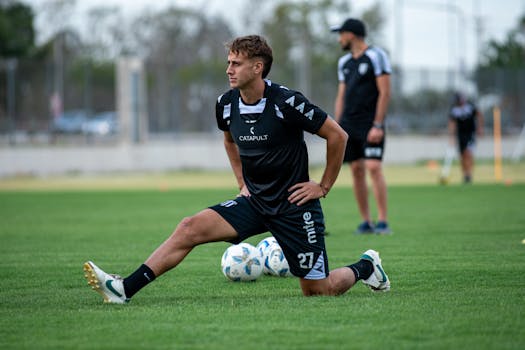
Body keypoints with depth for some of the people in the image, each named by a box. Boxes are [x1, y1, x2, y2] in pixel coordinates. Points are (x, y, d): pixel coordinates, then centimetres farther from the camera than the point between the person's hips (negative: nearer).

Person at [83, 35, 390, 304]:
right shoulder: (226, 104, -1)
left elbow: (338, 136, -11)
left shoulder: (286, 102, -19)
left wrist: (324, 187, -7)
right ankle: (124, 289, -19)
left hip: (293, 205, -5)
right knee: (191, 228, -14)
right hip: (254, 202, 5)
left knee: (319, 291, -2)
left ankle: (365, 267, 29)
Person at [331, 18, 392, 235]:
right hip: (348, 124, 7)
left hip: (370, 125, -7)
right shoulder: (344, 62, 16)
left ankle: (382, 221, -14)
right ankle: (366, 221, 7)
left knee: (374, 168, -15)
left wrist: (377, 125, -16)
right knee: (356, 170, 3)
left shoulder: (376, 56, -5)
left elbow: (385, 93, -10)